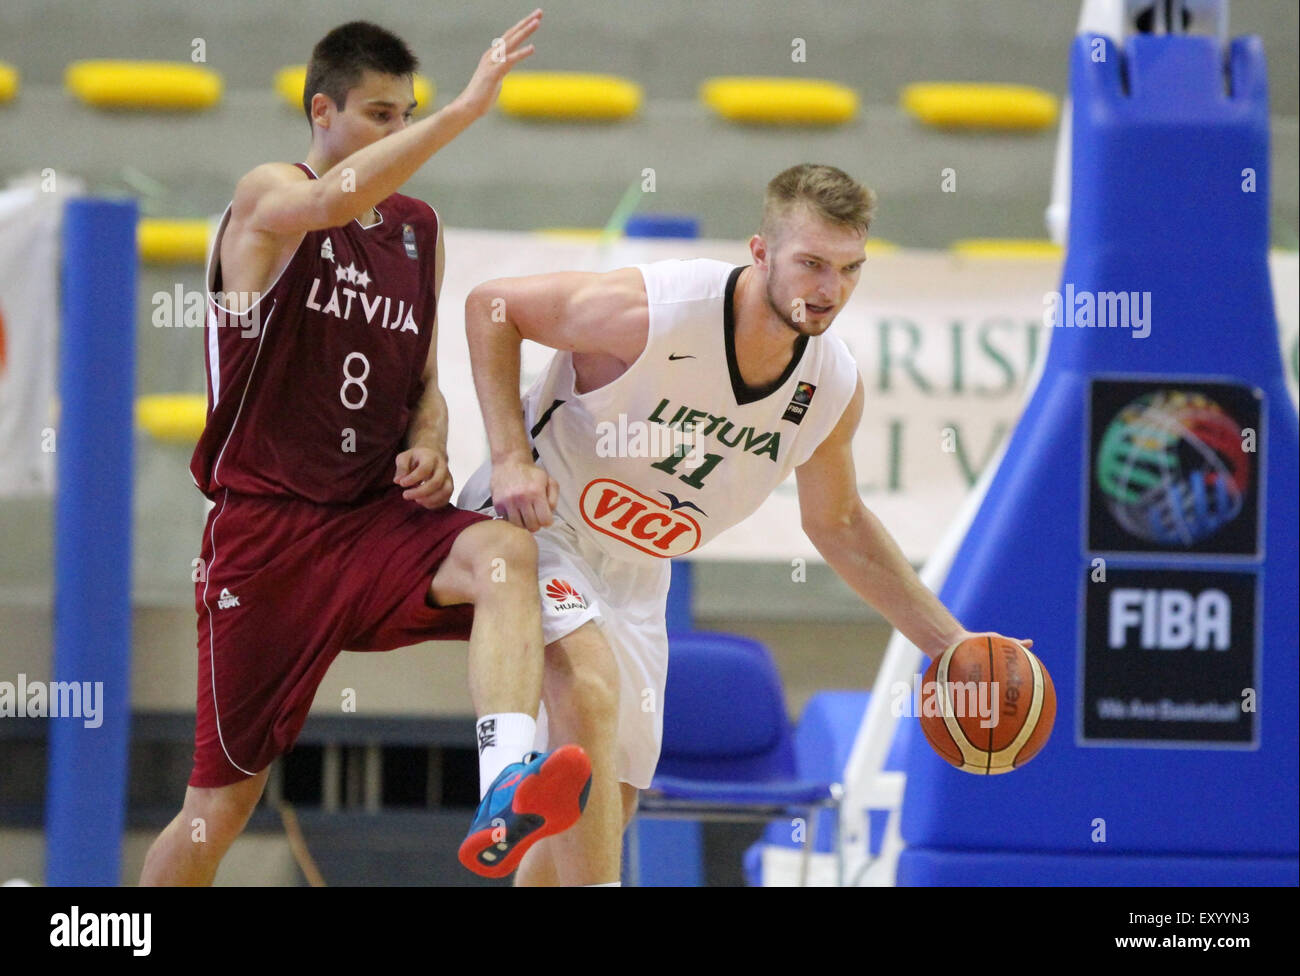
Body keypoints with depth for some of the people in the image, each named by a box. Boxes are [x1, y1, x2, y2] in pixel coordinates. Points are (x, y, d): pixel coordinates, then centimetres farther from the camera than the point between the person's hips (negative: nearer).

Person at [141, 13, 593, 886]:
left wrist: (427, 450, -1)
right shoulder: (267, 199, -5)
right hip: (266, 529, -4)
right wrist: (466, 109, -37)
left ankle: (505, 803, -49)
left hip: (378, 520, 4)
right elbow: (332, 202, -30)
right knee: (223, 804, -1)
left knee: (506, 555, -30)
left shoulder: (421, 232, 14)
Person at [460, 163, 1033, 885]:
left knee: (603, 810, 8)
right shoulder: (656, 311, -28)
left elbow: (838, 524, 8)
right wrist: (510, 457, -25)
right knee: (588, 686, -33)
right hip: (532, 525, -7)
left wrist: (950, 643, 4)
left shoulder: (834, 389, -10)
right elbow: (491, 307, -16)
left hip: (635, 576, 7)